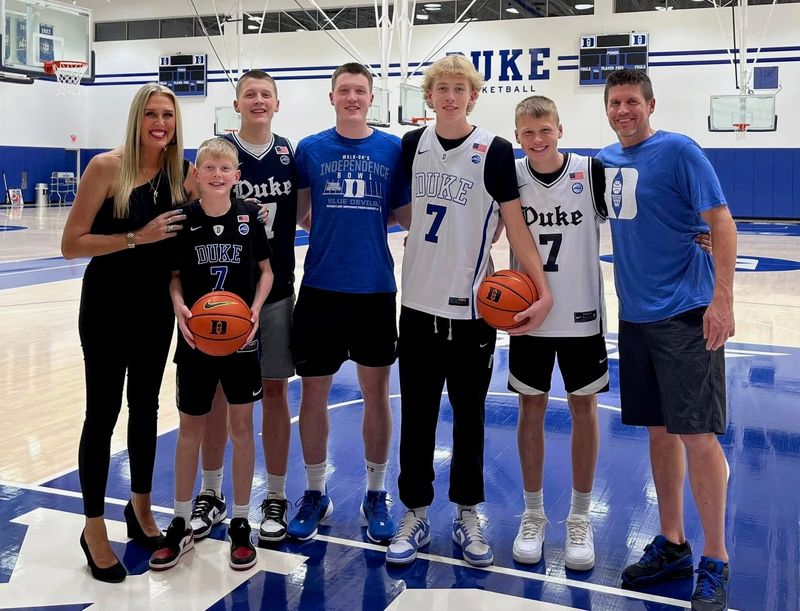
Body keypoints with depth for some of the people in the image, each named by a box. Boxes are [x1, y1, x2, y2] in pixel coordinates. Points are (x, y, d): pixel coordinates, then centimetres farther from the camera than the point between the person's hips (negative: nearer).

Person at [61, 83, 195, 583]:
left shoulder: (177, 172, 2)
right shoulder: (107, 167, -13)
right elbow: (71, 244, -15)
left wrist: (192, 198, -5)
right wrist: (136, 237, -23)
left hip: (156, 307, 5)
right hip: (107, 305, -5)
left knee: (146, 407, 15)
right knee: (103, 413, 2)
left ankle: (141, 509, 33)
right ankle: (94, 528, 18)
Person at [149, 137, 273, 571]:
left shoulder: (249, 215, -2)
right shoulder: (184, 218, -3)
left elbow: (266, 269, 5)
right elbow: (174, 275, 2)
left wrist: (255, 308, -11)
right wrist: (178, 305, -17)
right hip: (195, 336, 0)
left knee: (241, 425, 7)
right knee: (190, 428, 9)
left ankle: (240, 524, 22)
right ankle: (181, 525, 25)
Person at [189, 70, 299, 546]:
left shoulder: (291, 155, 3)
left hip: (277, 290, 1)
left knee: (275, 390, 6)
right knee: (217, 390, 7)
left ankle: (276, 499, 19)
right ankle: (211, 496, 24)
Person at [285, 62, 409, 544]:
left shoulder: (394, 149, 3)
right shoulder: (310, 149, 4)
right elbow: (299, 212, 7)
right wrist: (336, 221, -5)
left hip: (376, 288, 0)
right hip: (321, 287, 0)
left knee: (376, 391, 8)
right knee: (314, 391, 6)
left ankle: (376, 495, 24)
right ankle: (316, 494, 25)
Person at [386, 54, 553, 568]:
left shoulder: (495, 151, -6)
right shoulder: (413, 144, 5)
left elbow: (516, 224, -8)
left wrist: (543, 290, -16)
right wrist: (426, 230, 6)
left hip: (473, 307, -3)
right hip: (418, 303, 3)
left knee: (469, 415, 9)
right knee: (416, 414, 8)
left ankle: (468, 515, 24)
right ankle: (416, 515, 21)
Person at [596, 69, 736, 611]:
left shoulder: (678, 151, -7)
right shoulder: (605, 160, 11)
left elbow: (722, 224, -11)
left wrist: (722, 299, -19)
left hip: (686, 312, -6)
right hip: (636, 313, 6)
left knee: (696, 433, -5)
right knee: (659, 430, 12)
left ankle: (715, 564, 9)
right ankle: (672, 545, 25)